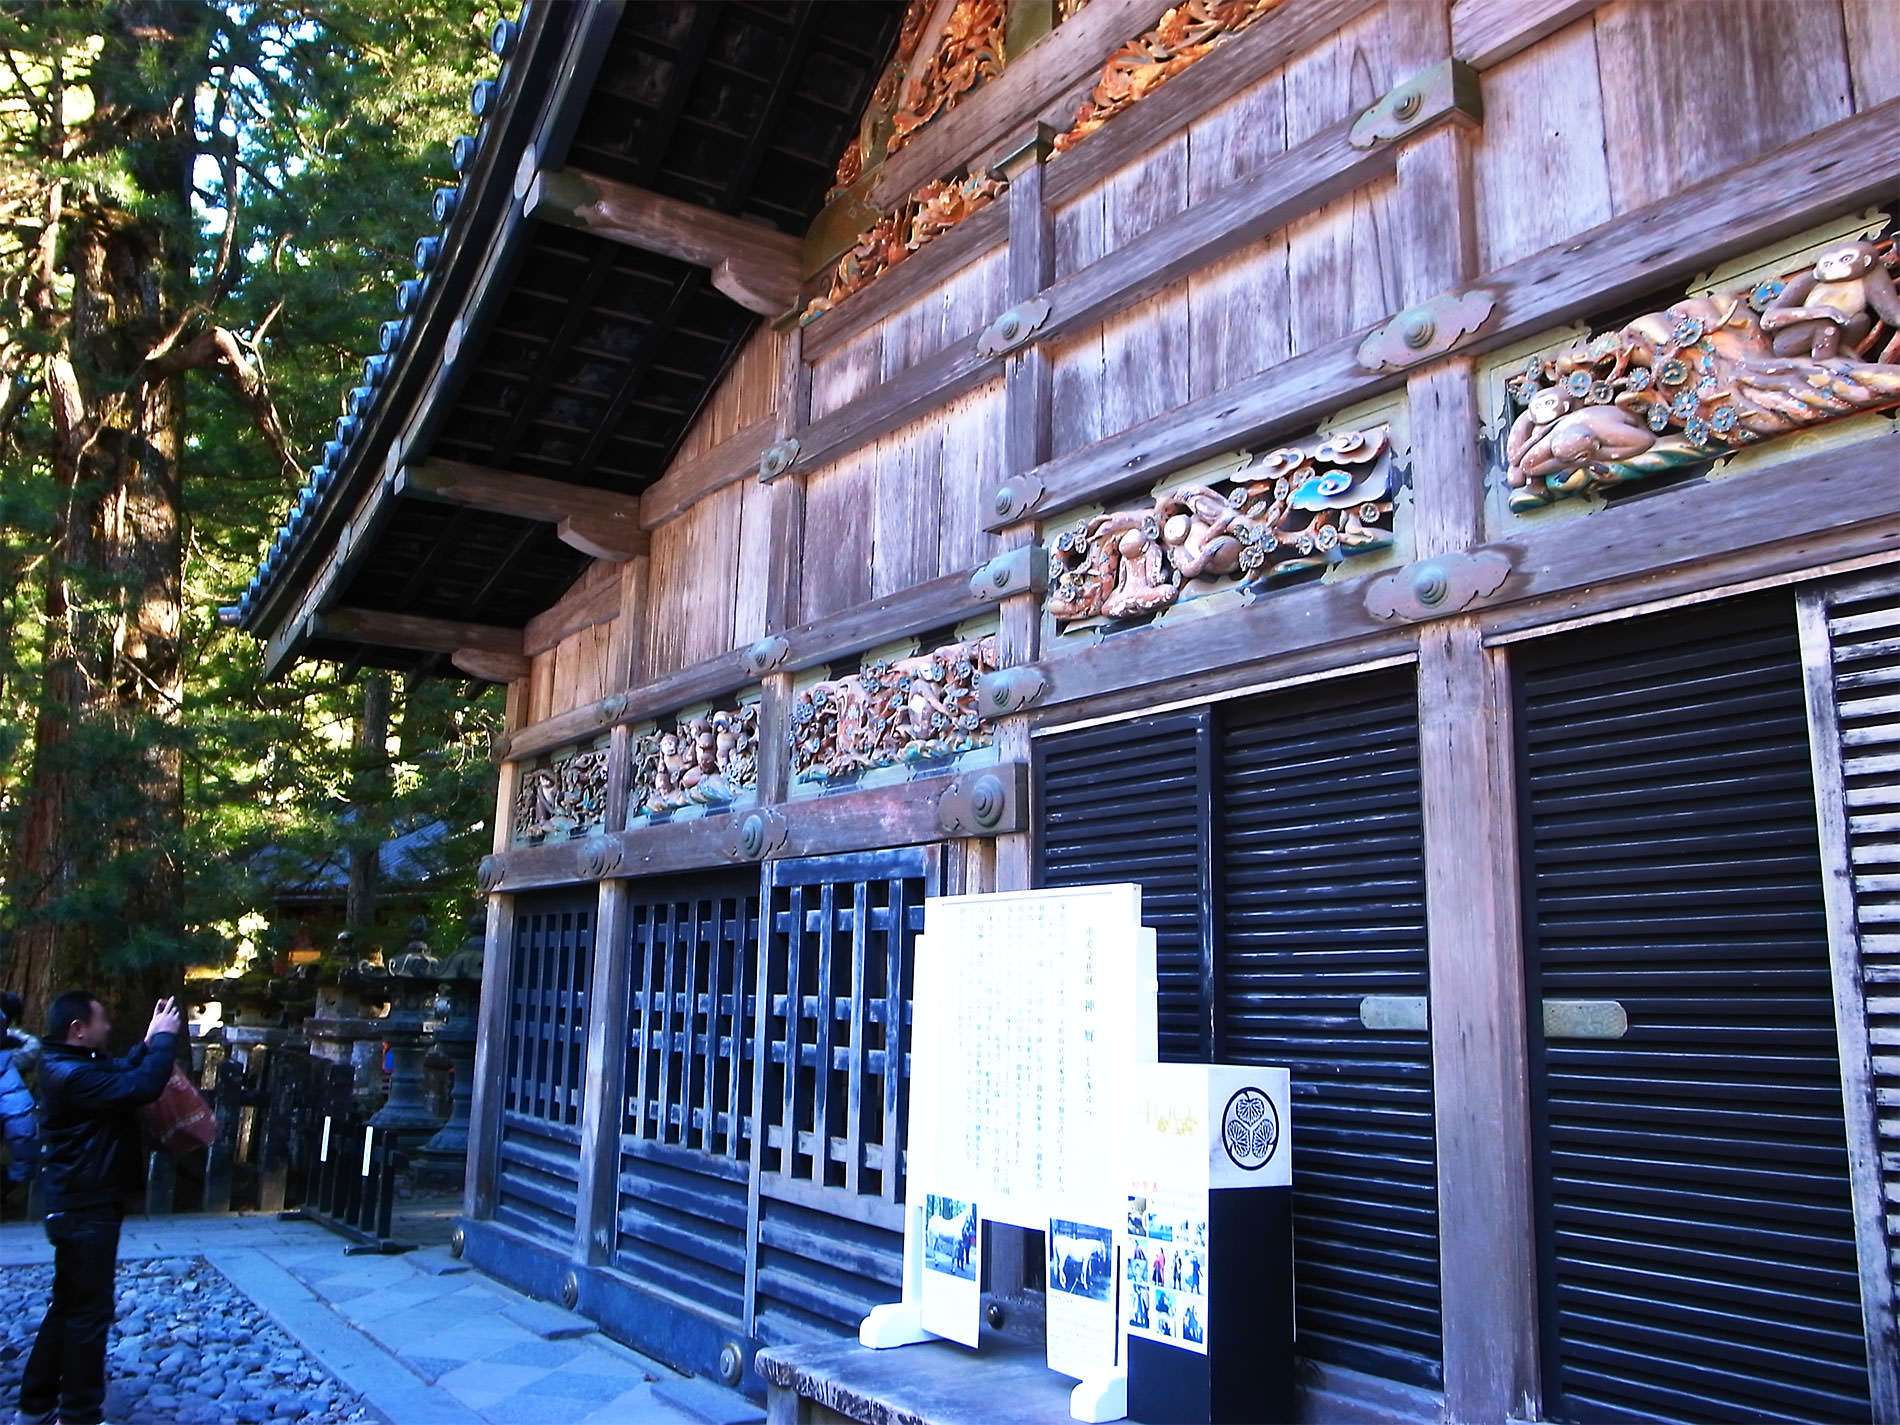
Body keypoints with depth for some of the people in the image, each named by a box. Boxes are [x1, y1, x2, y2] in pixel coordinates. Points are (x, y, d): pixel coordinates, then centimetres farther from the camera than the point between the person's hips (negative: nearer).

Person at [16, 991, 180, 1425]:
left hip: (82, 1205, 11)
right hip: (86, 1209, -11)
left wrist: (149, 1043, 10)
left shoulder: (70, 1066, 9)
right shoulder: (73, 1074, -25)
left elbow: (119, 1074, 24)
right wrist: (163, 1039, -20)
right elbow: (142, 1087, -31)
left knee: (69, 1305, 20)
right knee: (89, 1310, -1)